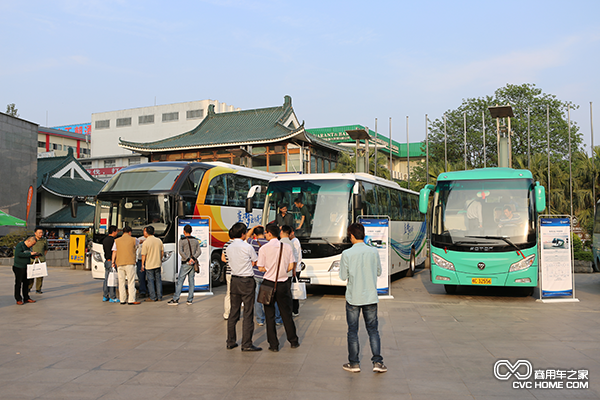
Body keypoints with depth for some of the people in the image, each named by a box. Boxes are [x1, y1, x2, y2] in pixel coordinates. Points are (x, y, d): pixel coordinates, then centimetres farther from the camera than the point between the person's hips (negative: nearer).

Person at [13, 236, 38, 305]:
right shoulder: (19, 245, -14)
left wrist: (34, 255, 2)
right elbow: (19, 254, -28)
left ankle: (26, 298, 16)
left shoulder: (28, 247, 11)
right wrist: (30, 254, -27)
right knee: (18, 283, -1)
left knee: (26, 283, 9)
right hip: (18, 268, -8)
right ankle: (18, 299, 5)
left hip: (25, 268, 8)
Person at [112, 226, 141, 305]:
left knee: (121, 282, 8)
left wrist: (113, 262, 7)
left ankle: (122, 300, 10)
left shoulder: (117, 240, 8)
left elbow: (114, 252, 4)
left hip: (119, 264, 3)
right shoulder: (133, 240, 3)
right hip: (130, 263, -3)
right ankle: (131, 300, -5)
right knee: (131, 282, -2)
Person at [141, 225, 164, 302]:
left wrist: (142, 265, -2)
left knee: (151, 281, 4)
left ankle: (153, 297, 6)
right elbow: (162, 252, 8)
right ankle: (159, 297, 14)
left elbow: (143, 255, -11)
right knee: (158, 280, 10)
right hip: (158, 264, 5)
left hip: (149, 265, -4)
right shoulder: (159, 240, 1)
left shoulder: (145, 242, -14)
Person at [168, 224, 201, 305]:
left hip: (186, 263, -5)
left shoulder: (182, 240, -4)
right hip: (193, 263, 5)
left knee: (180, 281, -3)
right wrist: (193, 258, -8)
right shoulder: (195, 240, 11)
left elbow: (181, 252, -15)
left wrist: (188, 259, -12)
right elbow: (199, 251, 2)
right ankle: (190, 300, 7)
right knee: (191, 281, 7)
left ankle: (175, 299, -4)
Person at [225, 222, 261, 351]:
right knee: (248, 313, 0)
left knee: (234, 312, 13)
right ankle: (246, 344, 2)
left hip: (234, 281, 6)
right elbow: (255, 261, 1)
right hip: (247, 282, -6)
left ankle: (231, 342, 19)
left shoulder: (228, 248, 5)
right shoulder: (247, 247, -12)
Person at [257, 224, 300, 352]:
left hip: (269, 284, -3)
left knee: (270, 315, 7)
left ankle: (273, 345, 11)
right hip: (283, 283, 3)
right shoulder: (287, 247, -1)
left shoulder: (264, 248, -10)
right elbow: (290, 267, 0)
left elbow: (261, 268, -7)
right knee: (286, 313, 15)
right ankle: (293, 341, 24)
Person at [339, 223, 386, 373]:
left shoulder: (347, 253, -11)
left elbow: (343, 276, -6)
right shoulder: (373, 252, -3)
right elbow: (379, 272, 8)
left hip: (353, 297, -2)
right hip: (370, 297, 2)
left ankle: (354, 363, 15)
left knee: (352, 331, 9)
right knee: (373, 330, 12)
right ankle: (377, 362, 10)